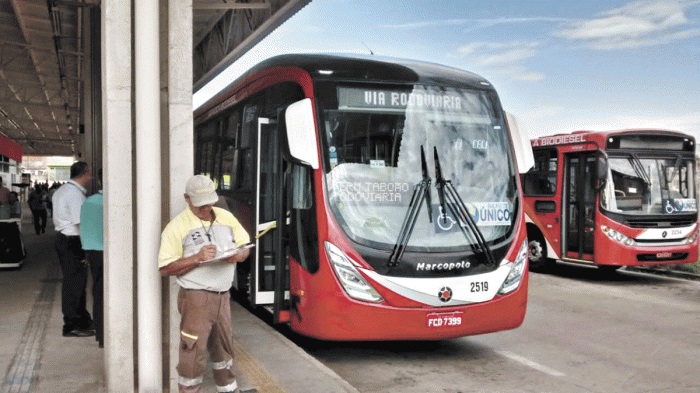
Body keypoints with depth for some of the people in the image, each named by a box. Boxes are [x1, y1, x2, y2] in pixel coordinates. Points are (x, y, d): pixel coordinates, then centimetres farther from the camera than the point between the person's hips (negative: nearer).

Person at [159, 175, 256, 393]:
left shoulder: (225, 217, 6)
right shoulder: (177, 227, -11)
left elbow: (245, 246, 12)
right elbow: (165, 268, -13)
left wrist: (237, 255, -11)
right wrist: (197, 258, -24)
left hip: (223, 295, 6)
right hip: (196, 298, -6)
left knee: (223, 345, 22)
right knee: (194, 351, -3)